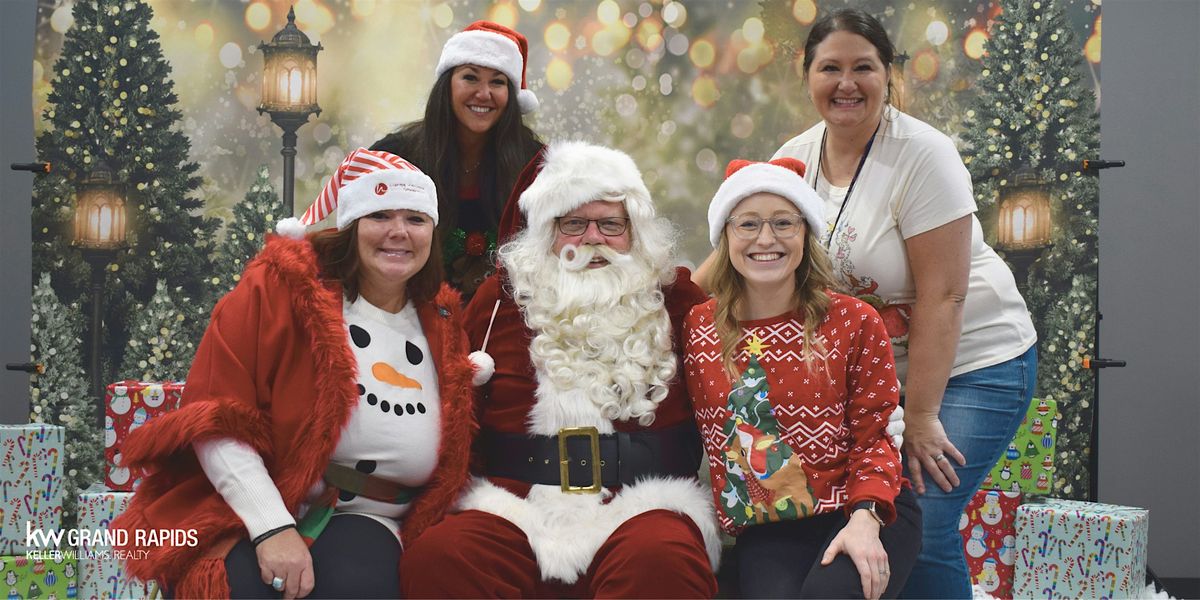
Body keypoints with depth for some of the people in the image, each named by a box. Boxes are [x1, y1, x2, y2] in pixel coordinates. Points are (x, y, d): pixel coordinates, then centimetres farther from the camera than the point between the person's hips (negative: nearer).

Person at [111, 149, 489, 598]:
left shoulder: (441, 326, 9)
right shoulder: (284, 287, -4)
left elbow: (451, 460, 21)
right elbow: (215, 416, -10)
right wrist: (272, 526, -21)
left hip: (361, 521, 3)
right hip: (252, 512, -2)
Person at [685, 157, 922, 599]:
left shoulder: (855, 323, 1)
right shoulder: (697, 330, 5)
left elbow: (872, 438, 1)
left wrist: (865, 518, -15)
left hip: (866, 515, -1)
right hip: (765, 532, 1)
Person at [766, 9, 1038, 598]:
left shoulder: (922, 156, -17)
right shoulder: (794, 158, 1)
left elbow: (942, 297, -19)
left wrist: (920, 417, -18)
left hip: (970, 363, -5)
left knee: (918, 529, -17)